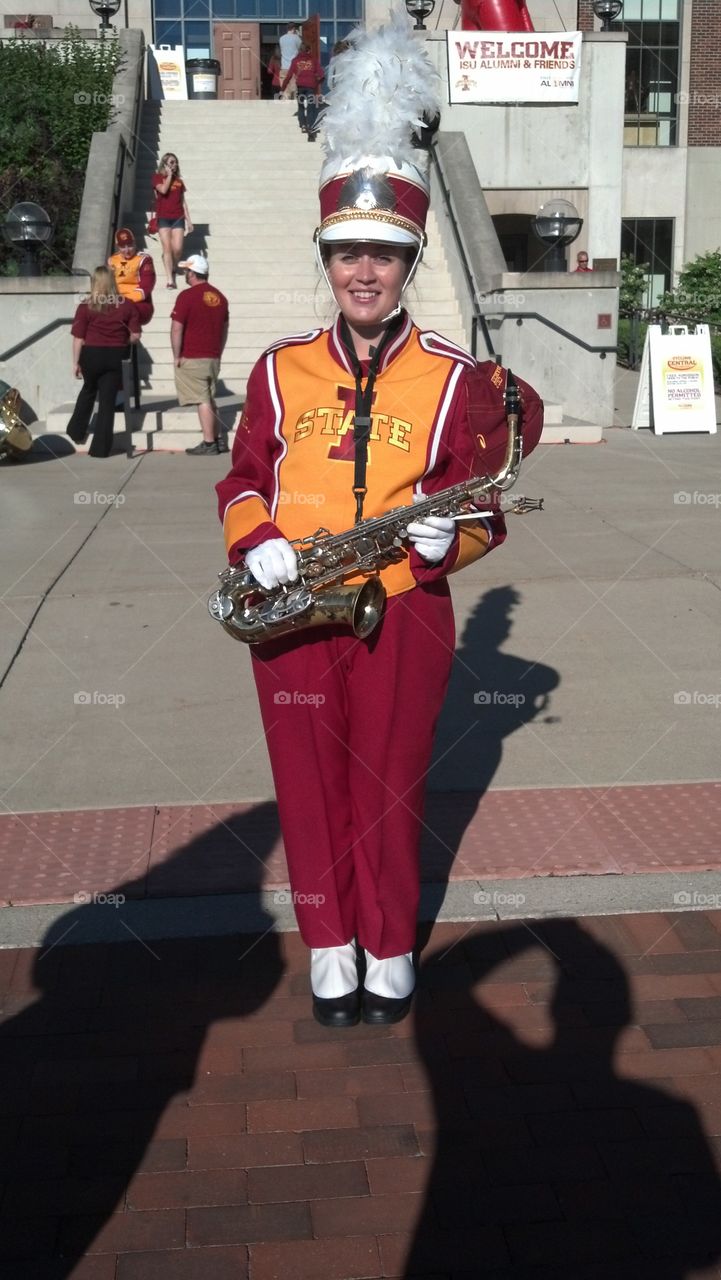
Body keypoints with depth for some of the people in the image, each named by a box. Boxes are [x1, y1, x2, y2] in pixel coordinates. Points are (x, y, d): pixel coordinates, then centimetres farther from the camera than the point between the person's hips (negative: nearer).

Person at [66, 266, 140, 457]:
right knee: (108, 400, 4)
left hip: (92, 355, 0)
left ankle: (76, 431, 33)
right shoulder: (127, 305, -1)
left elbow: (78, 338, -8)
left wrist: (75, 362, -1)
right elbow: (135, 335, -2)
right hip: (116, 356, 1)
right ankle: (101, 448, 4)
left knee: (89, 390, 25)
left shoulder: (86, 307, -7)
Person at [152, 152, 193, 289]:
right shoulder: (158, 177, 6)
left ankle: (173, 270, 20)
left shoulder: (179, 181, 16)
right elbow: (163, 190, -14)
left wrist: (188, 220, 11)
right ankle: (170, 280, -14)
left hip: (178, 218, 3)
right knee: (167, 248, -11)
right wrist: (169, 175, -3)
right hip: (163, 218, -3)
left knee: (177, 248, -9)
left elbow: (183, 201, 16)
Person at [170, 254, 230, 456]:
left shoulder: (187, 296, -12)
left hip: (192, 358, -7)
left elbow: (176, 328, -15)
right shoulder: (219, 297, 9)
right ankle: (219, 439, 17)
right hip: (213, 358, 7)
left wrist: (176, 356, -7)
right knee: (209, 399, 17)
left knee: (203, 401, -4)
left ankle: (209, 443, -1)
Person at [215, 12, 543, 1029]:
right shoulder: (279, 370, 3)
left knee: (390, 787, 10)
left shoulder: (455, 376, -2)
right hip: (292, 617, 2)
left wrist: (451, 534, -21)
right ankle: (331, 946, 29)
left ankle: (389, 946, 30)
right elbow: (245, 480, 9)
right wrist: (256, 542, -11)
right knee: (310, 784, 11)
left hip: (405, 616, -2)